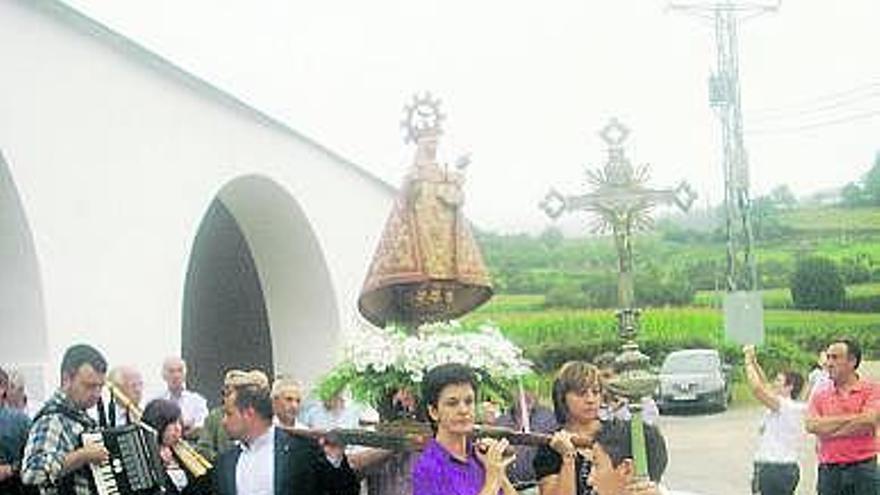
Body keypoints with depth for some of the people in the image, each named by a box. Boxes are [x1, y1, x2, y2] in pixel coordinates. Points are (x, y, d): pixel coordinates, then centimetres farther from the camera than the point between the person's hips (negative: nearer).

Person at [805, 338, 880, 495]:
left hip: (862, 470, -3)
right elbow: (811, 425, -7)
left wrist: (828, 429, -7)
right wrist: (851, 418, -8)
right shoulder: (820, 395, 9)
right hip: (829, 471, 3)